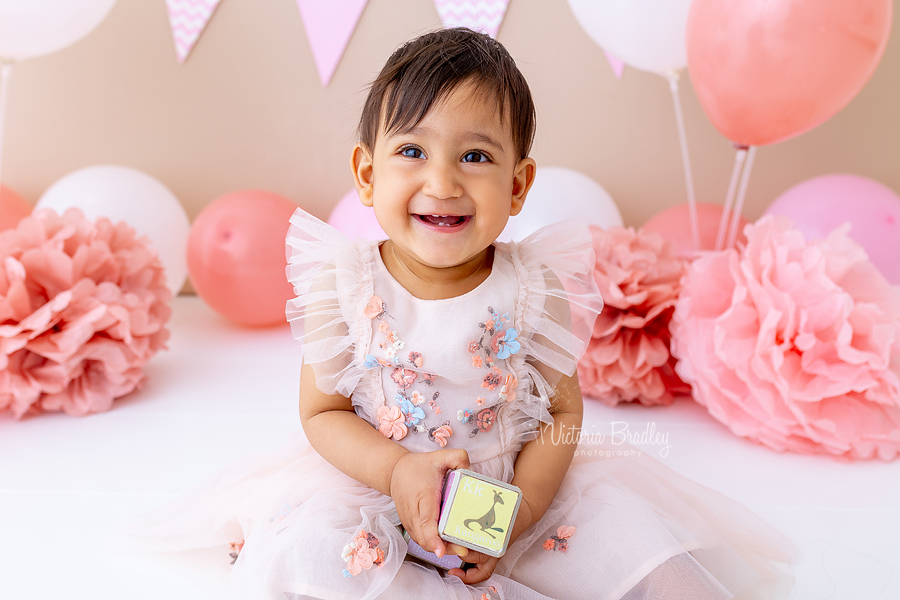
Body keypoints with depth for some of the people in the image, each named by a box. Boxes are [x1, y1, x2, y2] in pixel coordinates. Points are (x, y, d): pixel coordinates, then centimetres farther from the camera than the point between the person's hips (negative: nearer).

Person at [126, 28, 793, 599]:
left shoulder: (533, 288, -14)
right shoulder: (345, 286, -14)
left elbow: (563, 410, -5)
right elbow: (323, 411, -6)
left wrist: (516, 512, -17)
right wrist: (397, 470, -24)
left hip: (515, 485, 0)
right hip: (376, 484, 1)